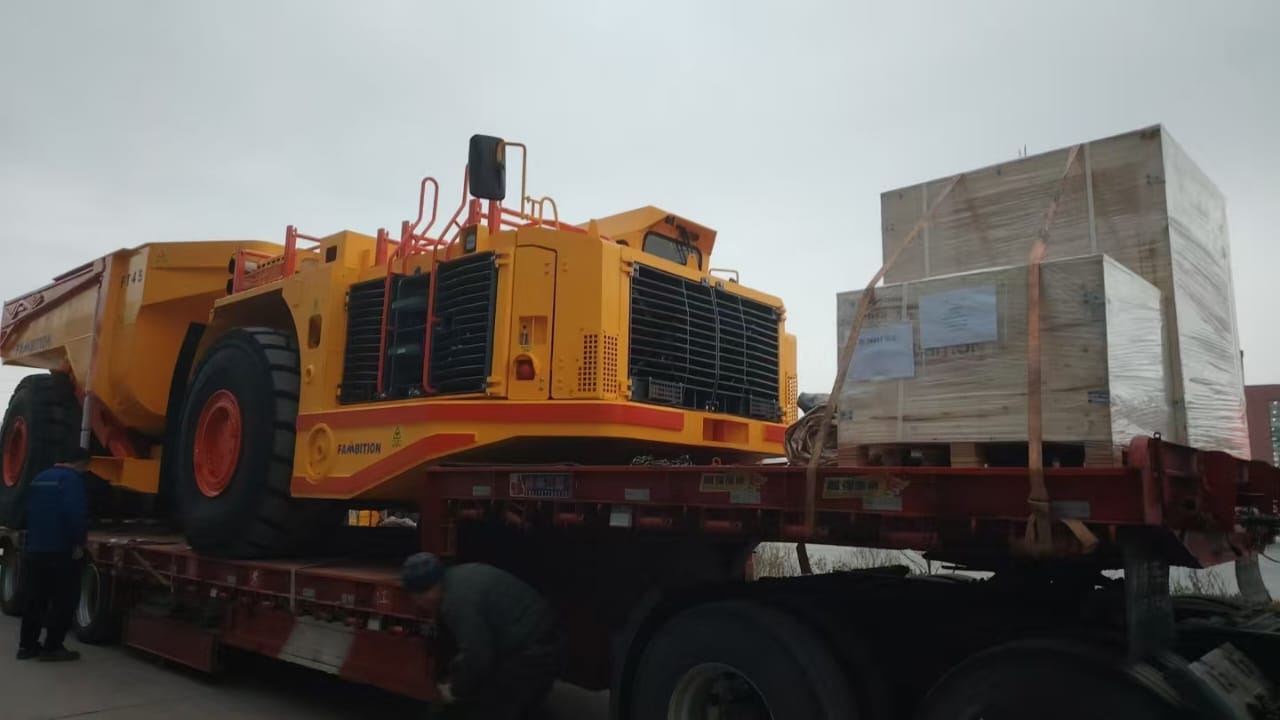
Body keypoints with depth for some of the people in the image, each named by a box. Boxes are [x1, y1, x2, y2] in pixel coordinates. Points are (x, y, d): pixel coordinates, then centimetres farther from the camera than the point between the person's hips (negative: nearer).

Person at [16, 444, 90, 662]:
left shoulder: (40, 478, 16)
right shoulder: (71, 479, -13)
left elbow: (30, 512, 25)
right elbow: (75, 513, -25)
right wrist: (78, 543, -18)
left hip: (34, 549, 9)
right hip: (60, 550, -9)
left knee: (35, 598, 16)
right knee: (63, 601, 0)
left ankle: (27, 645, 20)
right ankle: (52, 647, 3)